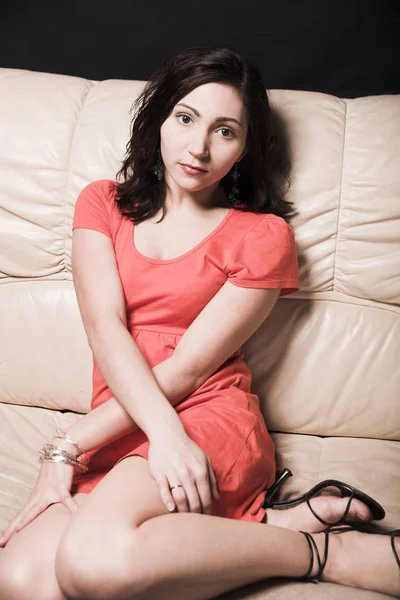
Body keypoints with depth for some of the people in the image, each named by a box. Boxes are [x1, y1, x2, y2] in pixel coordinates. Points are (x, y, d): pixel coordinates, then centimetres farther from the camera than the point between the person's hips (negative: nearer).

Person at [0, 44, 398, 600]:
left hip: (212, 418, -4)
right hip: (119, 428, 5)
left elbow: (187, 368, -5)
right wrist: (164, 431, -20)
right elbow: (106, 329, -3)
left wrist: (68, 446, -11)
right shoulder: (103, 204, 13)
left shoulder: (263, 236, 2)